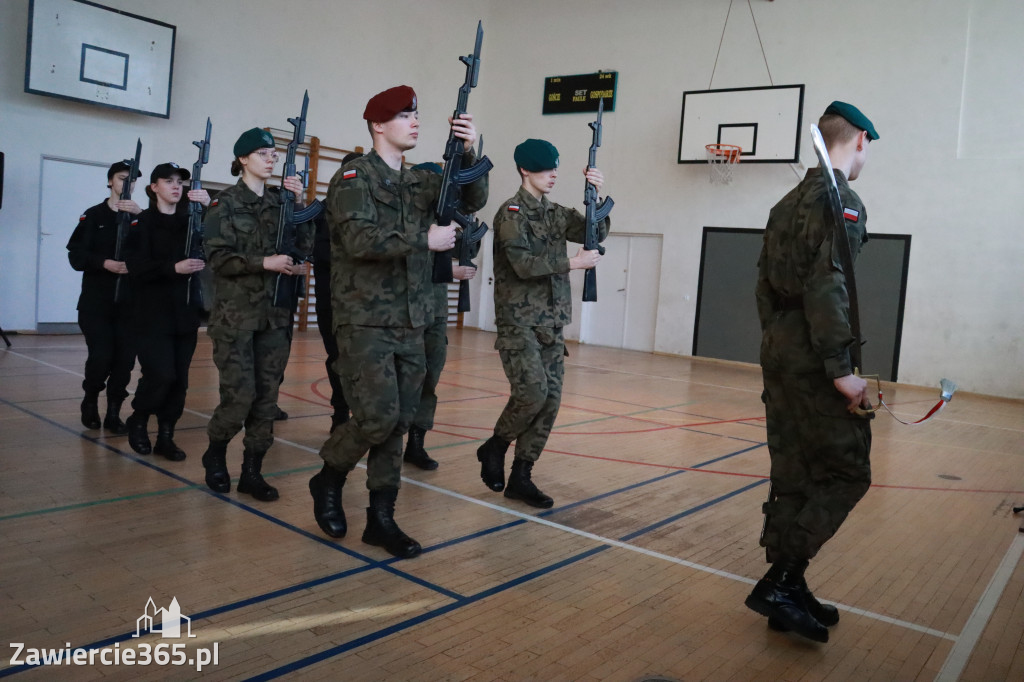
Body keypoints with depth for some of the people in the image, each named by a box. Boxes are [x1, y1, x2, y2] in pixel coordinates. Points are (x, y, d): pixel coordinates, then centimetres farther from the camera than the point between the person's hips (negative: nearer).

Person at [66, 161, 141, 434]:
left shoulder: (140, 216, 7)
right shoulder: (94, 215, 4)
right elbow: (76, 256, -2)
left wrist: (141, 215, -20)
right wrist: (105, 262, -19)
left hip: (129, 299, 2)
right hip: (96, 300, -1)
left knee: (126, 358, -3)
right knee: (101, 356, -9)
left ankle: (113, 413, 12)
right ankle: (90, 401, 19)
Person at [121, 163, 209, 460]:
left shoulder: (191, 219, 11)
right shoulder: (142, 223, 0)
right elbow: (137, 266, -12)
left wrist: (209, 208, -20)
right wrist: (173, 267, -27)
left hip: (186, 310, 4)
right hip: (153, 312, -4)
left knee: (180, 378, 2)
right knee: (161, 375, -12)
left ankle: (166, 436, 14)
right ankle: (138, 421, 15)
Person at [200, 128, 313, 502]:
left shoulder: (280, 200, 12)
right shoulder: (226, 203, 0)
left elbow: (305, 244, 4)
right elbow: (218, 256, -8)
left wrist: (298, 202, -3)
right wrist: (264, 263, -18)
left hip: (275, 312, 4)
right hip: (235, 313, -4)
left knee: (267, 395, 2)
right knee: (240, 394, -8)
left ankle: (252, 471, 12)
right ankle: (215, 454, 18)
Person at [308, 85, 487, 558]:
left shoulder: (420, 182, 15)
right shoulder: (354, 177, -5)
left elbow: (473, 199, 6)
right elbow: (360, 239, -21)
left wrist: (469, 153, -9)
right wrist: (424, 239, -19)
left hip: (411, 324, 6)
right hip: (365, 322, -6)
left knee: (399, 422, 7)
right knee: (378, 417, -12)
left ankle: (381, 518, 17)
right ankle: (328, 481, 16)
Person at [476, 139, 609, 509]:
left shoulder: (557, 214, 15)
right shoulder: (511, 212, -6)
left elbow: (596, 235, 4)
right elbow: (523, 264, -17)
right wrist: (572, 263, -20)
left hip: (552, 324, 7)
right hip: (518, 321, -7)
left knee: (551, 401, 2)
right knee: (533, 391, -18)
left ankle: (520, 477, 12)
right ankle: (495, 447, 9)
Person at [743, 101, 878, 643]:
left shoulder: (788, 203, 17)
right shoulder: (842, 201, -10)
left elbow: (765, 283, 17)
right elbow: (826, 288, -20)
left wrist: (776, 344, 19)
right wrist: (840, 369, -19)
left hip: (779, 350, 9)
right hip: (813, 358, -9)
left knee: (794, 477, 12)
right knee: (846, 473, 0)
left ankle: (787, 591, 19)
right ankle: (779, 581, -2)